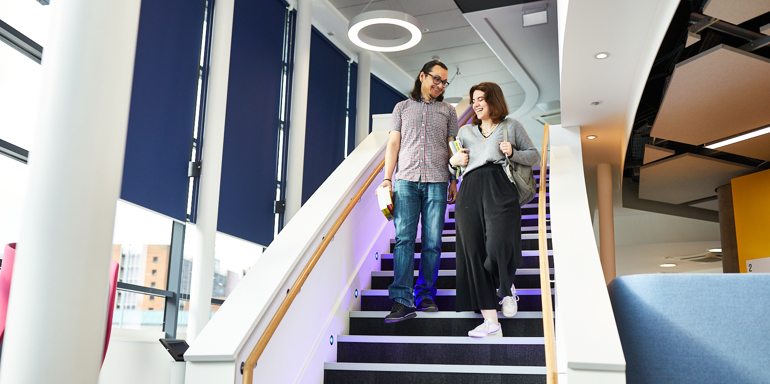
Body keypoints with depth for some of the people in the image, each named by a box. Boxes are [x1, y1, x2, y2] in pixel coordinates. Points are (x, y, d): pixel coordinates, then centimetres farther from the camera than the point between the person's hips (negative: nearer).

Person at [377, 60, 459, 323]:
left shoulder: (448, 111, 19)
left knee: (432, 241, -2)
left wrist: (454, 181, 6)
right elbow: (393, 143, 11)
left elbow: (453, 148, 15)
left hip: (436, 182, 1)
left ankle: (425, 295, 9)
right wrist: (387, 178, 2)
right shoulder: (402, 107, 17)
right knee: (404, 238, -9)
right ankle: (402, 301, -12)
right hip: (406, 180, -1)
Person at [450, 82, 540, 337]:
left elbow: (534, 156, 17)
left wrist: (513, 153, -1)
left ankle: (507, 288, 15)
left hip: (501, 189, -3)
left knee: (499, 245, -23)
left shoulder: (511, 126, 18)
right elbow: (453, 159, 30)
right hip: (470, 192, 4)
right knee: (474, 252, -5)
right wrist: (453, 161, 7)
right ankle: (491, 323, -2)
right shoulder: (465, 131, 27)